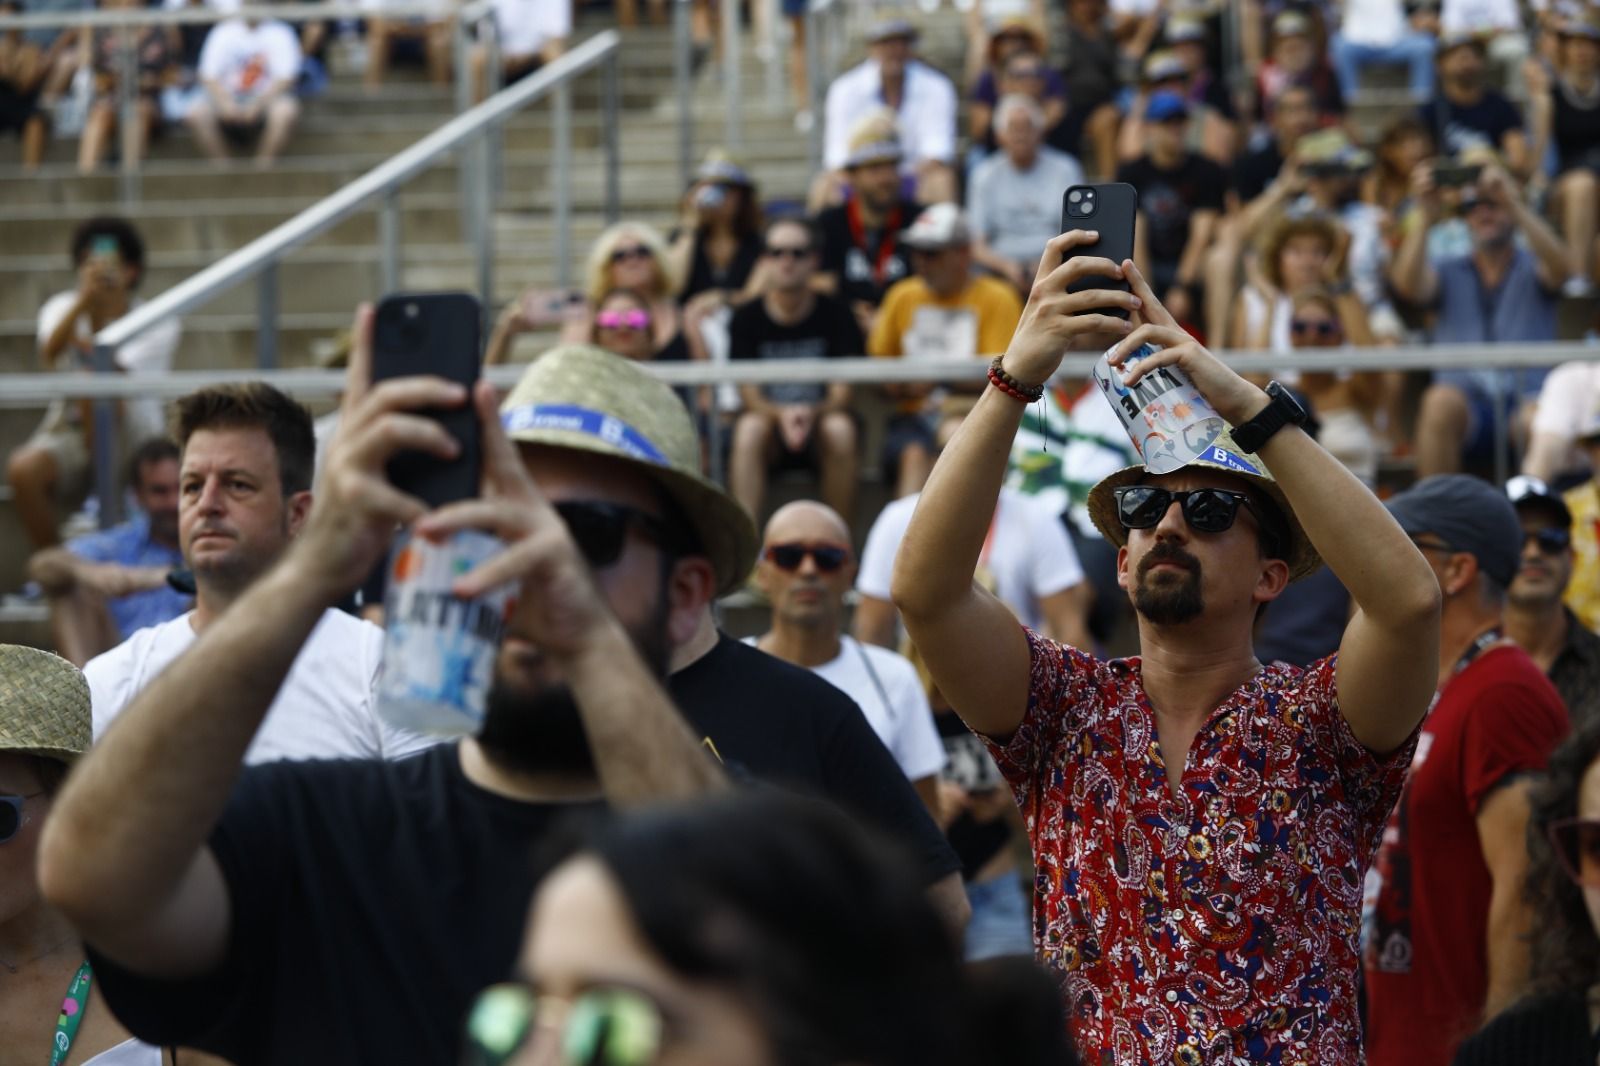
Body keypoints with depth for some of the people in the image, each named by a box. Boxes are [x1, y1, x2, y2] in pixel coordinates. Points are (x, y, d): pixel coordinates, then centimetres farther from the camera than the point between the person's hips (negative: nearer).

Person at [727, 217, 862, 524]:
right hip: (768, 415, 0)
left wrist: (811, 414, -29)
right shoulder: (747, 318, 1)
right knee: (750, 429, -33)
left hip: (821, 419, 0)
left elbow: (842, 392, -6)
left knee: (840, 429, -34)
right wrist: (781, 415, -28)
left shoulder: (835, 315, 0)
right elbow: (748, 393, -6)